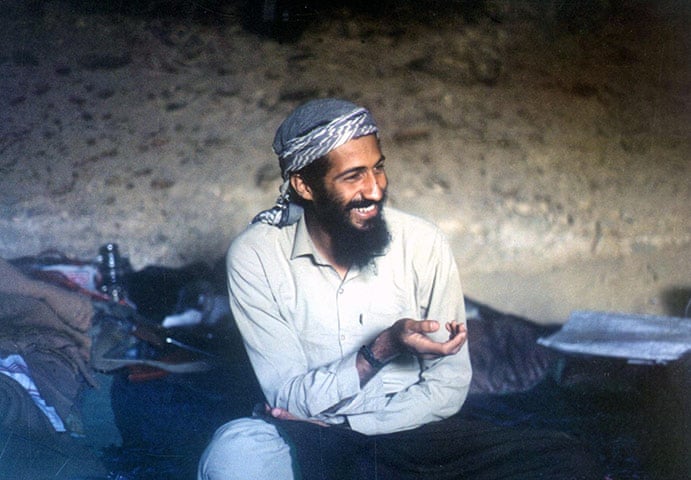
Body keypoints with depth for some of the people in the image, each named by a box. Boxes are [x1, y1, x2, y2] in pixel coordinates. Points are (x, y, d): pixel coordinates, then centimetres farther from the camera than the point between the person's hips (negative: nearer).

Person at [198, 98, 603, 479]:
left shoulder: (424, 244, -6)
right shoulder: (255, 256, -10)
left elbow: (449, 387, -3)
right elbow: (290, 398, -11)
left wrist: (346, 425, -14)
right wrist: (382, 349, -26)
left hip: (411, 431, 2)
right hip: (308, 443, -2)